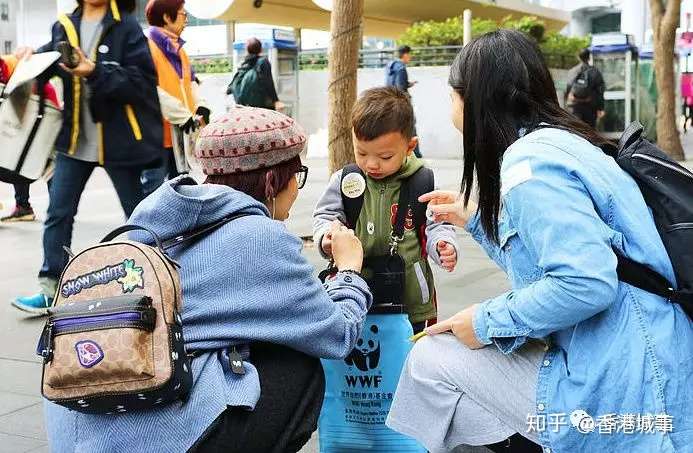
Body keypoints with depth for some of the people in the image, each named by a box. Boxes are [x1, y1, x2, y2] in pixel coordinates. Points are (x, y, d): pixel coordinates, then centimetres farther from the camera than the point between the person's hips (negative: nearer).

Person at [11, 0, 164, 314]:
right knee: (58, 213, 3)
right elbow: (51, 64, 19)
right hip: (75, 138, 5)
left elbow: (142, 81, -15)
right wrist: (33, 58, -3)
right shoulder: (63, 27, 7)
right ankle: (51, 291, 11)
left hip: (118, 140, -4)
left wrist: (95, 72, -25)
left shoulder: (126, 27, -7)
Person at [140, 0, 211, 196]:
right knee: (154, 188, -6)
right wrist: (183, 116, -22)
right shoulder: (148, 46, -12)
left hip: (181, 131, 9)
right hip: (158, 131, -9)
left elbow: (190, 80, 19)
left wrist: (199, 106, -1)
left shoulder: (176, 47, 16)